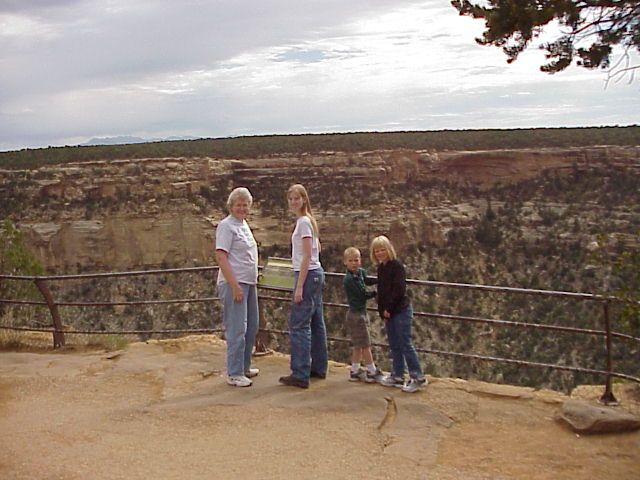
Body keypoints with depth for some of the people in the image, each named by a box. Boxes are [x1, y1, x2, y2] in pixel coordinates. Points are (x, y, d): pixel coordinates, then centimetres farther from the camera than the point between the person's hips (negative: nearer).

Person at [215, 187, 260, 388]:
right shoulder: (226, 226, -11)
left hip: (249, 283, 10)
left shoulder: (243, 224, 16)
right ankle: (234, 374, 0)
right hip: (234, 284, -10)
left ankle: (244, 367, 28)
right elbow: (221, 257, -18)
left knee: (251, 327, 16)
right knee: (237, 329, -7)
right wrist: (234, 285, -23)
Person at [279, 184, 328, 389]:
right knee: (316, 323, 14)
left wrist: (299, 286, -20)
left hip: (308, 275, -10)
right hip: (316, 274, 10)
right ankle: (319, 368, 22)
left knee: (298, 325, -7)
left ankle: (300, 374, -5)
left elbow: (307, 256, -19)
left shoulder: (303, 222, -15)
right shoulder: (309, 220, 13)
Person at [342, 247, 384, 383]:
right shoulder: (349, 279, -21)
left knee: (358, 345, 15)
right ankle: (372, 372, 10)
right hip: (356, 314, -9)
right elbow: (363, 294, -19)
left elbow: (367, 280, 22)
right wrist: (378, 292, -7)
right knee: (365, 344, 0)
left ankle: (355, 371, 23)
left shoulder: (361, 272, 3)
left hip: (361, 313, 9)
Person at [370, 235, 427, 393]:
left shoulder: (397, 266, -13)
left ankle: (418, 377, 1)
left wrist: (388, 308, -16)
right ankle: (397, 376, 22)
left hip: (401, 310, -8)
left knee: (405, 344, -6)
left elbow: (399, 290, -19)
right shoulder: (381, 268, 12)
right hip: (388, 312, 8)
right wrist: (382, 310, 7)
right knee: (394, 345, 13)